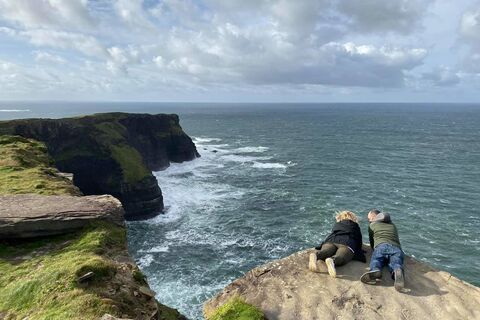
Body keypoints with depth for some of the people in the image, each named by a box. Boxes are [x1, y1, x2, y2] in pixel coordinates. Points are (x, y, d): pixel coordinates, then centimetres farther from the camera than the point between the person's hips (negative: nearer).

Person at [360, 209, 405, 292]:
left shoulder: (372, 225, 30)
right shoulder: (393, 225, 41)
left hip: (381, 246, -2)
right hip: (396, 248, 2)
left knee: (375, 260, -23)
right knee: (396, 264, -23)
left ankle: (375, 271, -59)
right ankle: (398, 271, -60)